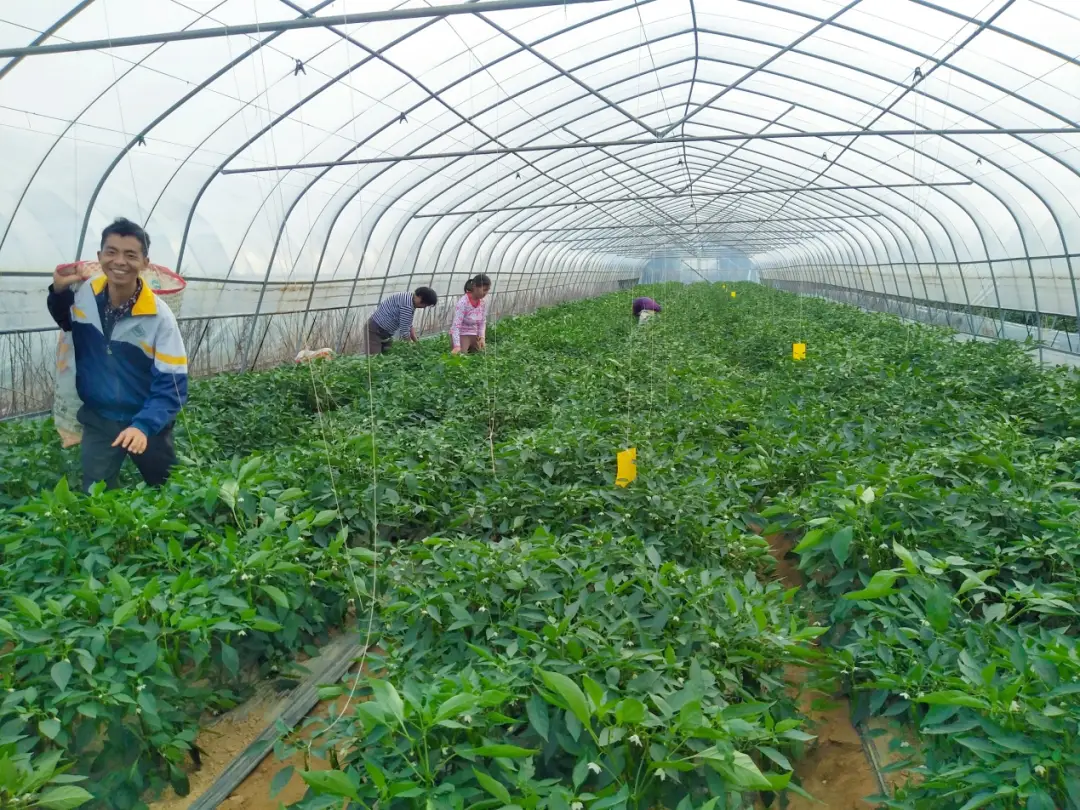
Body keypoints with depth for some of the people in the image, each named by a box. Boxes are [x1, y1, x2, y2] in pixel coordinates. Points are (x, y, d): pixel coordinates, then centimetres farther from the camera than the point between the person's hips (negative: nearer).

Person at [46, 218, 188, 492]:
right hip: (97, 420, 3)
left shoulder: (159, 316, -21)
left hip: (146, 422, -3)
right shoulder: (83, 295, -8)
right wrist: (59, 292, -3)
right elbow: (68, 325, 16)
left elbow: (173, 385, -22)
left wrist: (144, 425, -35)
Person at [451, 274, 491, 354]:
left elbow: (482, 322, 7)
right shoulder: (463, 302, -23)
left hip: (474, 335, 6)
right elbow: (456, 325, -27)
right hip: (461, 335, -6)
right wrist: (457, 346, -35)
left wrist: (482, 337, -10)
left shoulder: (483, 302, -3)